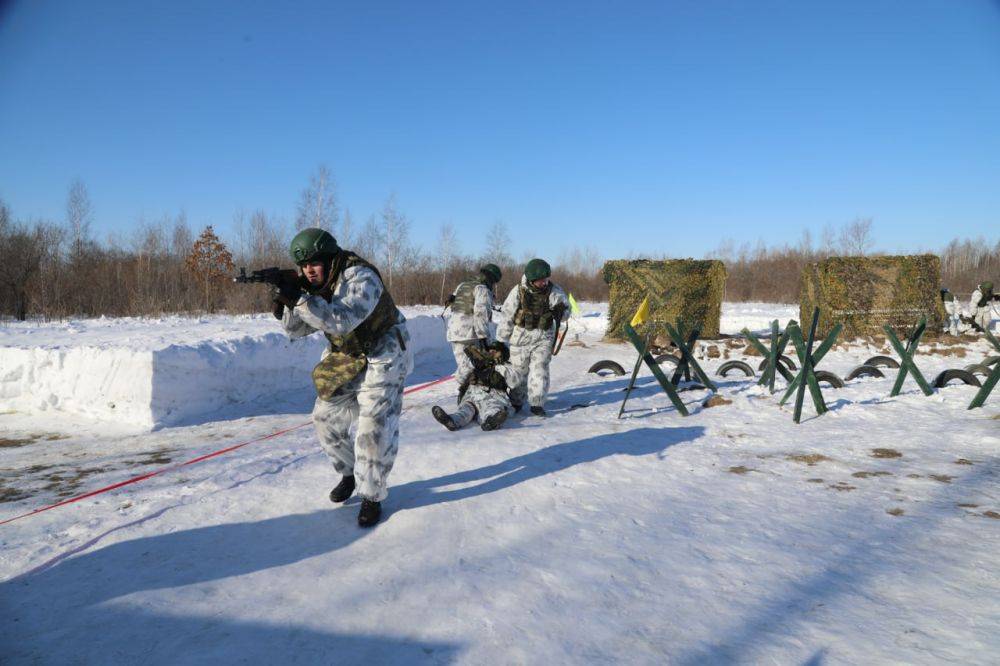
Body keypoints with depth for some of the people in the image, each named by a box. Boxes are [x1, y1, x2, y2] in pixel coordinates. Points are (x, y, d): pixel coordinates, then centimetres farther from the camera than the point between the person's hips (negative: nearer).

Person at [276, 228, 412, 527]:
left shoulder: (361, 277, -25)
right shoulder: (315, 285, -1)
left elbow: (343, 321, -38)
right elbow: (295, 329, -1)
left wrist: (300, 300, -41)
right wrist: (289, 302, -19)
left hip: (381, 357, -8)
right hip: (343, 360, 8)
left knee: (374, 428, -12)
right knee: (326, 419, 10)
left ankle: (372, 497, 3)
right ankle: (349, 473, 32)